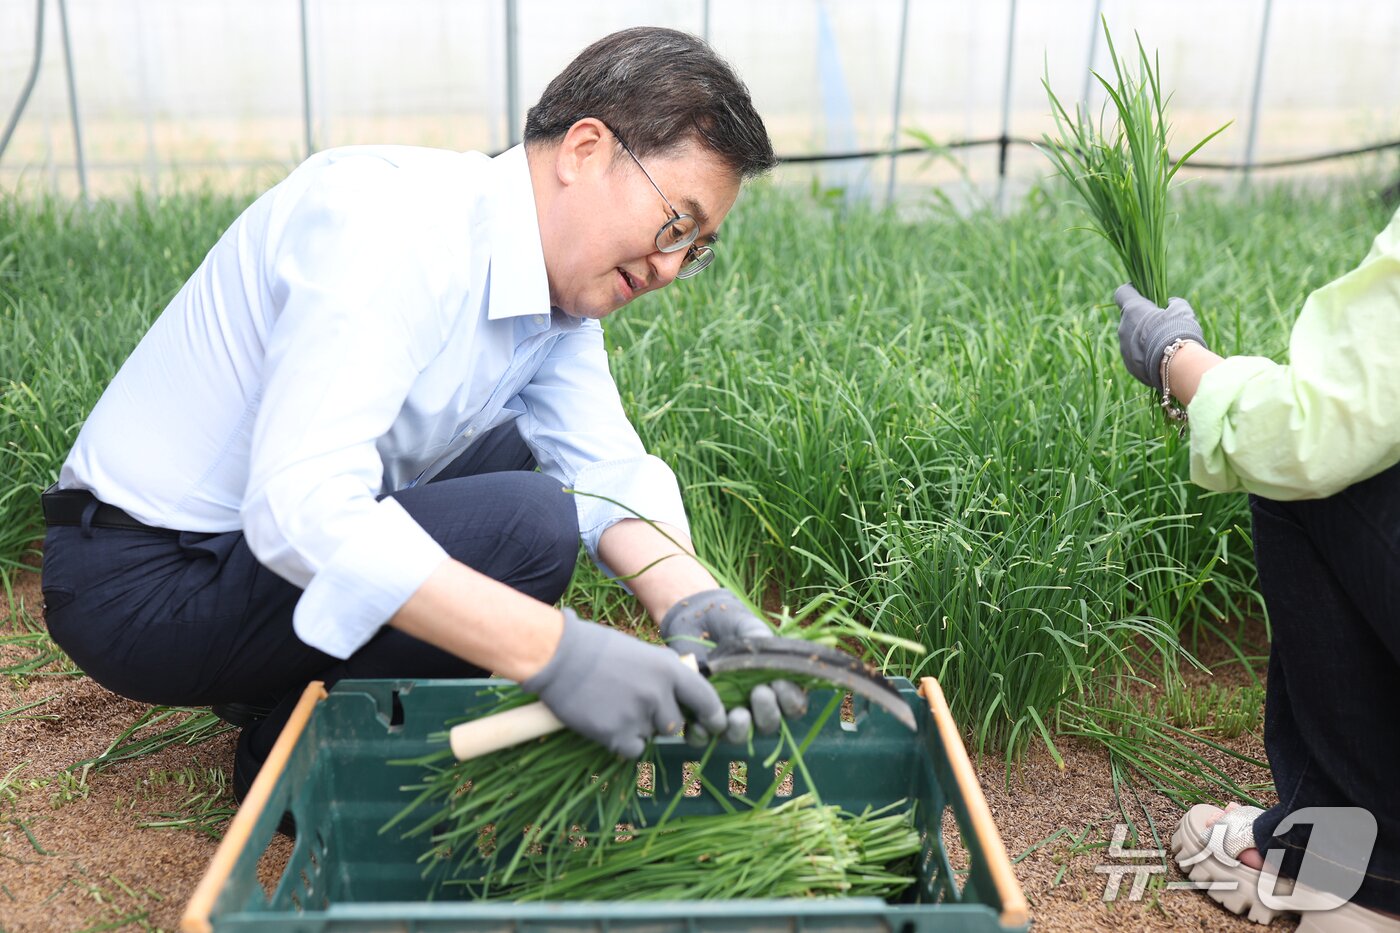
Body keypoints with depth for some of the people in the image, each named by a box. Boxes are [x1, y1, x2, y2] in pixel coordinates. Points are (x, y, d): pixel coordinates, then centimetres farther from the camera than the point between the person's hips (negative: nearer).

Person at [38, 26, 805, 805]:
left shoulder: (565, 279, 1)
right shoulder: (391, 222, -26)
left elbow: (606, 467, -7)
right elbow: (301, 508, -36)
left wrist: (695, 602, -27)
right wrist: (552, 651, -41)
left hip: (299, 531, 9)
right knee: (527, 522, -24)